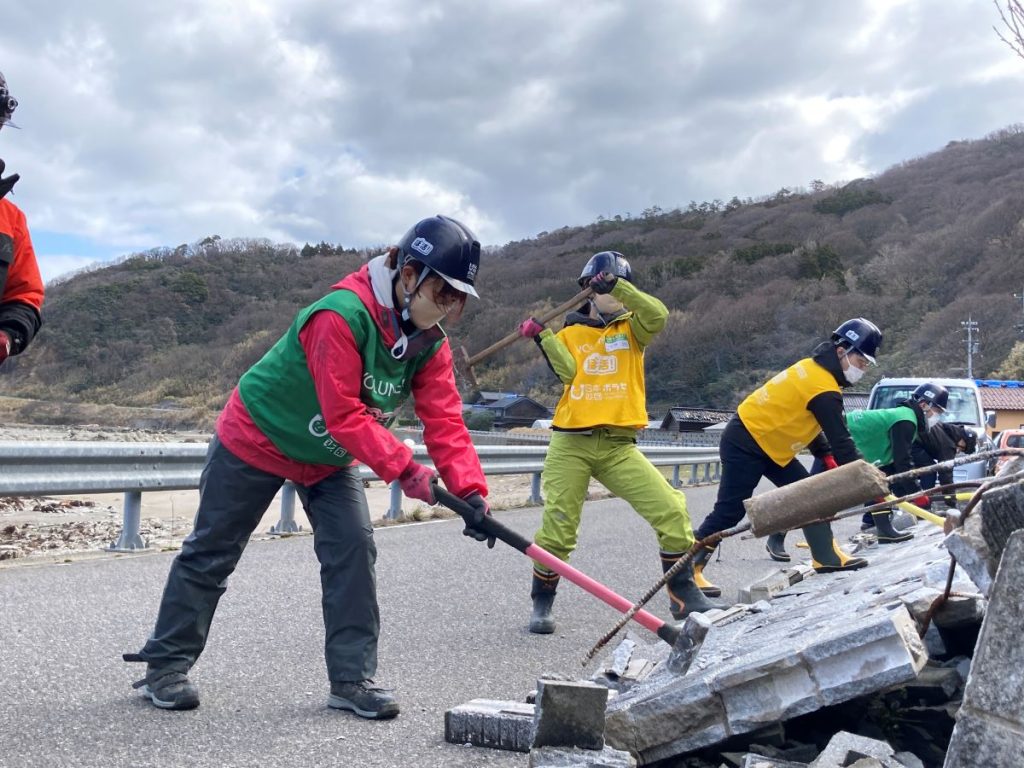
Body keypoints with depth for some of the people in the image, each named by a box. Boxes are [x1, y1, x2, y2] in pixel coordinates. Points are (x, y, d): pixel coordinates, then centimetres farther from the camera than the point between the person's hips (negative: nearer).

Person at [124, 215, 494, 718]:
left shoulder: (430, 343, -10)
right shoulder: (341, 316, -34)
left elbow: (444, 421, -15)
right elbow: (343, 414, -34)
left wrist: (470, 489, -27)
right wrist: (402, 466, -36)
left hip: (328, 458, 7)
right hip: (257, 438, -6)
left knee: (353, 548, -7)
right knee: (212, 552, 5)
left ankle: (352, 679, 3)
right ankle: (166, 666, 20)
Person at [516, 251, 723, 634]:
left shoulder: (632, 328, 13)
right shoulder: (568, 335, 13)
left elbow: (658, 315, -9)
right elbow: (568, 371, -6)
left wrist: (618, 285, -17)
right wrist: (541, 336, -11)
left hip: (619, 447, 1)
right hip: (570, 445, -1)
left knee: (671, 509, -10)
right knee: (557, 528, -4)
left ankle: (683, 594, 6)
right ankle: (541, 603, 18)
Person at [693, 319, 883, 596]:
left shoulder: (814, 368, 6)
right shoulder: (823, 389, -23)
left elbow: (807, 422, 16)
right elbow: (841, 441, -22)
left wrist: (827, 456, 5)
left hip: (768, 442, 10)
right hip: (745, 445, -10)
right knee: (730, 511, -6)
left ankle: (827, 556, 15)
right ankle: (688, 567, 0)